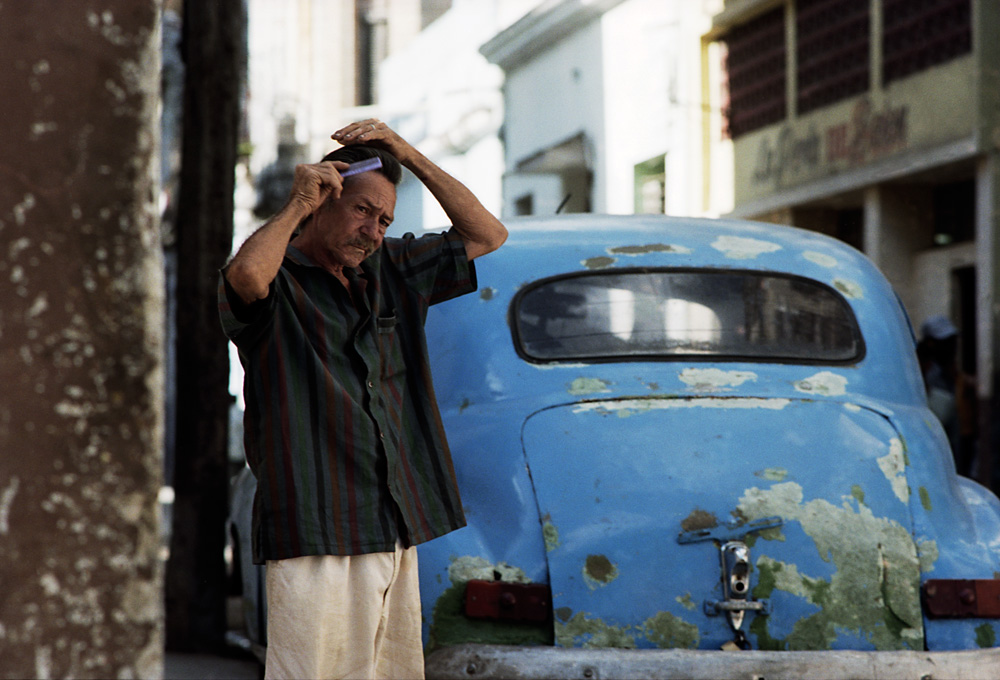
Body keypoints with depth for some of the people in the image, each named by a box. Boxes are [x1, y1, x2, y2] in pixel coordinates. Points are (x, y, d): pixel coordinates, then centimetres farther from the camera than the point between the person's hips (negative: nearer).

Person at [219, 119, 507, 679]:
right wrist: (298, 205, -13)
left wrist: (409, 156, 9)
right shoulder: (279, 281, -4)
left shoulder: (392, 271, 18)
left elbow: (487, 235, 18)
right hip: (316, 534, -7)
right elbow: (247, 274, -29)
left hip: (398, 529, 7)